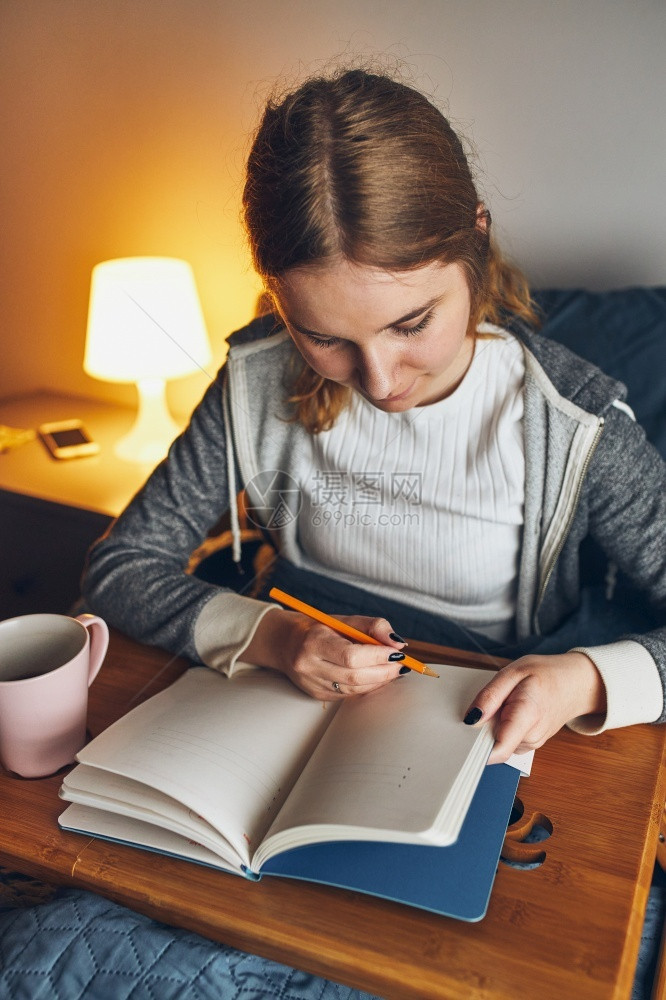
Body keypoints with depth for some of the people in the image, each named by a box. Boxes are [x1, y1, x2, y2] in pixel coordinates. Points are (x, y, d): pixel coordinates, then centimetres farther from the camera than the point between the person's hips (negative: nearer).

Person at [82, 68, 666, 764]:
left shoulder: (572, 428, -18)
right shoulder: (259, 382, -11)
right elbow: (118, 568, -8)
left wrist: (587, 681, -28)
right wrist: (265, 635, -23)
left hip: (488, 729, 0)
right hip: (292, 723, 2)